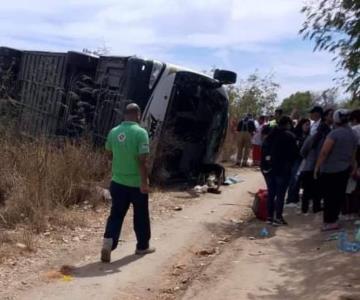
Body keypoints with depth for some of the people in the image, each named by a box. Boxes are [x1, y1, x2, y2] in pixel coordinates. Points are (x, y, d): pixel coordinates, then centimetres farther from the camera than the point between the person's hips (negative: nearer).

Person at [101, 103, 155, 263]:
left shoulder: (114, 132, 2)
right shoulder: (140, 132, -15)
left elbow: (109, 152, 16)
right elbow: (142, 160, -20)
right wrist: (145, 181, -17)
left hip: (118, 181, 4)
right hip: (137, 183, -4)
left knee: (116, 215, 9)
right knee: (141, 216, 13)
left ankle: (107, 245, -7)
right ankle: (142, 246, 27)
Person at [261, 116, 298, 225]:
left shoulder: (271, 134, 10)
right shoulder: (289, 136, -7)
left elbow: (264, 149, 9)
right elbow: (294, 153, -7)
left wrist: (264, 163, 10)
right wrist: (289, 163, 9)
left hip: (268, 167, 6)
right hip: (282, 168, -6)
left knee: (271, 192, 12)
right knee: (280, 193, 1)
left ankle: (270, 216, 16)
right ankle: (278, 218, 2)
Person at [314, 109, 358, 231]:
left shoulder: (334, 133, -16)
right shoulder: (353, 135, 7)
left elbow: (324, 152, -18)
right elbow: (353, 154, 11)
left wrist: (317, 167, -12)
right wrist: (352, 167, 18)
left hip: (330, 169, -7)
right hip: (344, 169, 7)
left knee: (329, 195, 1)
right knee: (339, 195, 13)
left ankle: (330, 221, 5)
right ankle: (333, 218, 21)